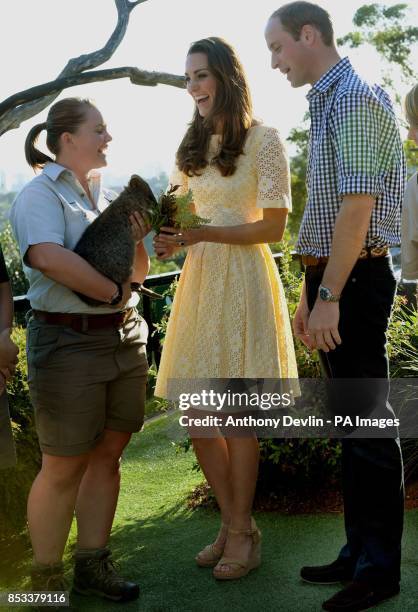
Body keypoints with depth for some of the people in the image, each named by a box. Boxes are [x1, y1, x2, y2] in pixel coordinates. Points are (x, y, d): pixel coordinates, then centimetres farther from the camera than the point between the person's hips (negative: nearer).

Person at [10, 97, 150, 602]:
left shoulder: (106, 196, 16)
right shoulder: (40, 194, -7)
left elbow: (138, 273, 18)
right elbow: (50, 258, -27)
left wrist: (137, 240, -3)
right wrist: (114, 292, -18)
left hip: (124, 335, 7)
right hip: (68, 342, -7)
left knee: (107, 455, 11)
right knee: (64, 466, 0)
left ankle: (92, 566, 24)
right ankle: (45, 581, 16)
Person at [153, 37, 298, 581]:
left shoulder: (263, 139, -4)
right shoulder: (193, 145, 15)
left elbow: (273, 227, -8)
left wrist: (203, 234, -18)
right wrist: (171, 240, -3)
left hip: (243, 279, -6)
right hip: (198, 278, 6)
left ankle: (241, 532, 16)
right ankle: (235, 521, 23)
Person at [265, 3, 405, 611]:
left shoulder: (354, 98, -11)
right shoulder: (327, 103, 18)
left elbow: (358, 206, -20)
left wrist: (329, 296, -20)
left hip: (355, 279, -10)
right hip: (332, 277, 10)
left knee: (366, 423, -2)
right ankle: (360, 552, 25)